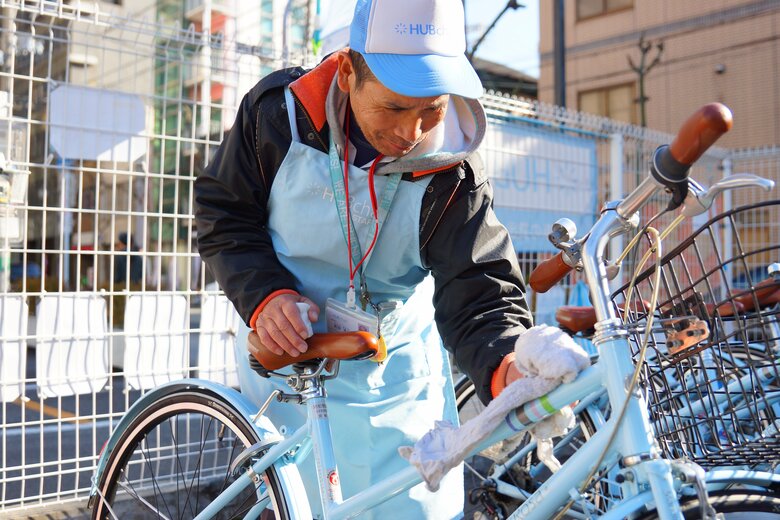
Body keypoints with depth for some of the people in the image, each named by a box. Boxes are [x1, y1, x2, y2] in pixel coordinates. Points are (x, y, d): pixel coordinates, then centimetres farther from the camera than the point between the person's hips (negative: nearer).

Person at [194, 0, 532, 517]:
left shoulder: (453, 174, -18)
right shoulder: (278, 111, -15)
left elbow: (478, 290, -22)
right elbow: (223, 215, -4)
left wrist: (503, 364, -44)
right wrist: (264, 294, -20)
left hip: (397, 374, 0)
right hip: (286, 350, 0)